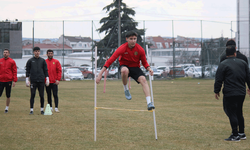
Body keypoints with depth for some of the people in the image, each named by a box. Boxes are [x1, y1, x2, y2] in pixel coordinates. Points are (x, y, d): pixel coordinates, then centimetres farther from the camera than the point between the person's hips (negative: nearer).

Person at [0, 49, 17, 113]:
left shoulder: (12, 61, 1)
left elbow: (14, 71, 0)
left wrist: (14, 81, -7)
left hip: (8, 81, -2)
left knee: (8, 96, 6)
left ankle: (7, 108, 16)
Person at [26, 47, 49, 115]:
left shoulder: (43, 61, 9)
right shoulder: (30, 61, 5)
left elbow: (45, 71, 10)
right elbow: (27, 71, 6)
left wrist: (47, 79, 3)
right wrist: (27, 80, -1)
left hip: (41, 81, 1)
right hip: (33, 81, -1)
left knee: (42, 96, 2)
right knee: (32, 95, -4)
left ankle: (42, 109, 11)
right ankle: (31, 109, 0)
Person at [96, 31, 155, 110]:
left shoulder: (140, 49, -13)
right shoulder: (122, 48, -20)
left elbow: (144, 62, 1)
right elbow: (111, 60, -21)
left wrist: (149, 69, -23)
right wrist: (100, 73, -27)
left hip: (135, 67, 2)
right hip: (124, 66, -2)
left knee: (143, 79, -27)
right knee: (124, 70, -40)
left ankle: (149, 103, -32)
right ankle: (126, 89, -14)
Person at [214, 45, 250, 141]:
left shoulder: (223, 65, -6)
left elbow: (218, 80, -7)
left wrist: (216, 91, 3)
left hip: (229, 94, -5)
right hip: (241, 93, 5)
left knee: (231, 113, -3)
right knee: (239, 113, 17)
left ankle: (235, 135, -5)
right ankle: (242, 133, 21)